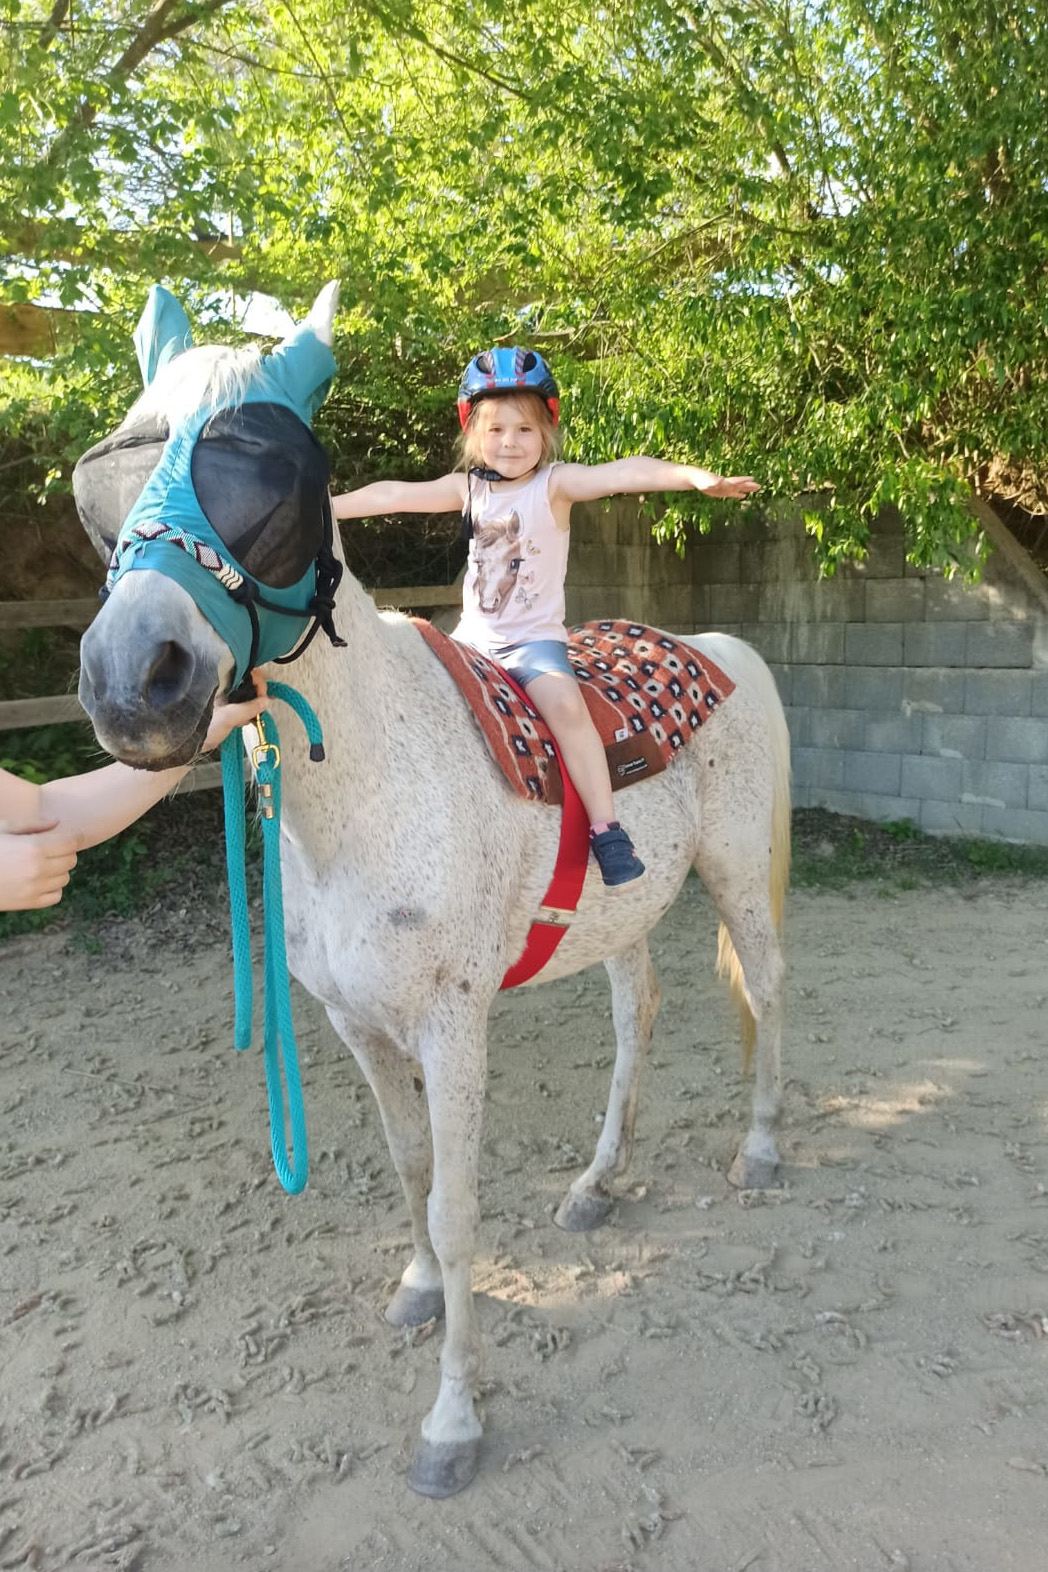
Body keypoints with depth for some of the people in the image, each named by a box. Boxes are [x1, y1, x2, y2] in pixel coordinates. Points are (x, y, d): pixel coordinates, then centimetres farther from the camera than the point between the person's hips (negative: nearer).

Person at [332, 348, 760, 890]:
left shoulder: (555, 483, -9)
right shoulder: (467, 487, 6)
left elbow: (621, 473, -25)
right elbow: (394, 494, 8)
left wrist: (693, 476, -40)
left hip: (534, 638, -6)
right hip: (473, 637, 6)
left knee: (565, 704, -30)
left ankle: (606, 829, -26)